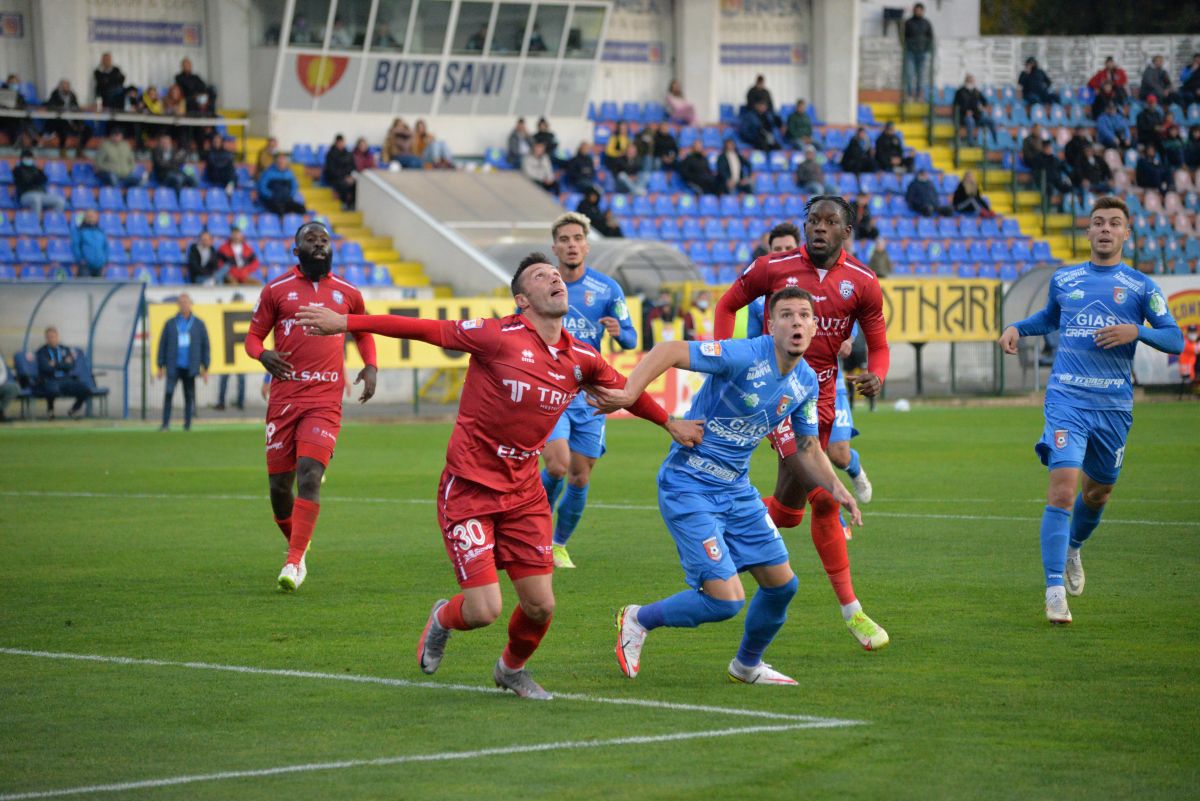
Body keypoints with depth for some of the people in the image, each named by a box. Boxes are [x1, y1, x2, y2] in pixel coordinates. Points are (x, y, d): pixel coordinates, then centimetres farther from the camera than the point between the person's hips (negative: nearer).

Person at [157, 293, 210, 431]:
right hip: (173, 366, -1)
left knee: (189, 396, 2)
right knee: (169, 393, -13)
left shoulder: (198, 324, 7)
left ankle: (187, 425, 10)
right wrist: (160, 367, 5)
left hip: (190, 367, 1)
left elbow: (205, 346, 10)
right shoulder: (170, 324, 6)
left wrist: (205, 368, 6)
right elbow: (162, 345, 9)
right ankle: (165, 424, -11)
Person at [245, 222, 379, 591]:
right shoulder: (276, 290, 6)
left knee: (309, 475, -18)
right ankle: (297, 548, 29)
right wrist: (262, 354, -13)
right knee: (279, 484, 3)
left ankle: (293, 563, -20)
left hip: (326, 400, -1)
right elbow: (253, 335, 10)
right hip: (284, 398, 1)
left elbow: (363, 333, 27)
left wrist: (370, 366, 9)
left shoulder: (348, 293, 11)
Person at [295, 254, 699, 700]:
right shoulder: (499, 337, -14)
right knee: (483, 611, -11)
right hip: (469, 489, -5)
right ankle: (443, 618, 27)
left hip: (523, 493, 5)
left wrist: (670, 423, 31)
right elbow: (424, 330, -12)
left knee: (540, 606, 0)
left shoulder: (581, 360, 2)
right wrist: (346, 323, -13)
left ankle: (513, 668, 34)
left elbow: (625, 391, 23)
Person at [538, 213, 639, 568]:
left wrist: (619, 333, -19)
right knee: (557, 464, -21)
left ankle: (559, 545, 25)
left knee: (580, 478, 4)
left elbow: (631, 339, 2)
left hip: (588, 395, 2)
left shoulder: (607, 289, 0)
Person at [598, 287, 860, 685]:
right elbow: (668, 351, -29)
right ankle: (638, 620, 11)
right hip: (688, 486, -8)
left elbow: (807, 450, 14)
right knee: (726, 599, -15)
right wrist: (628, 394, -43)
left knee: (782, 583, 9)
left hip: (737, 489, 8)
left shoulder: (806, 383, 3)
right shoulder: (745, 356, -22)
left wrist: (836, 488, -4)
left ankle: (748, 664, 36)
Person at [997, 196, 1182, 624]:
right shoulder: (1063, 280, 11)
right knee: (1062, 489, -18)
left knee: (1098, 492, 16)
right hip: (1066, 398, -1)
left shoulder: (1140, 286, 4)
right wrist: (1017, 327, 13)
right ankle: (1055, 590, -19)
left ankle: (1072, 549, 49)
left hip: (1114, 404, 1)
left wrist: (1135, 332, -17)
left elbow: (1175, 339, 0)